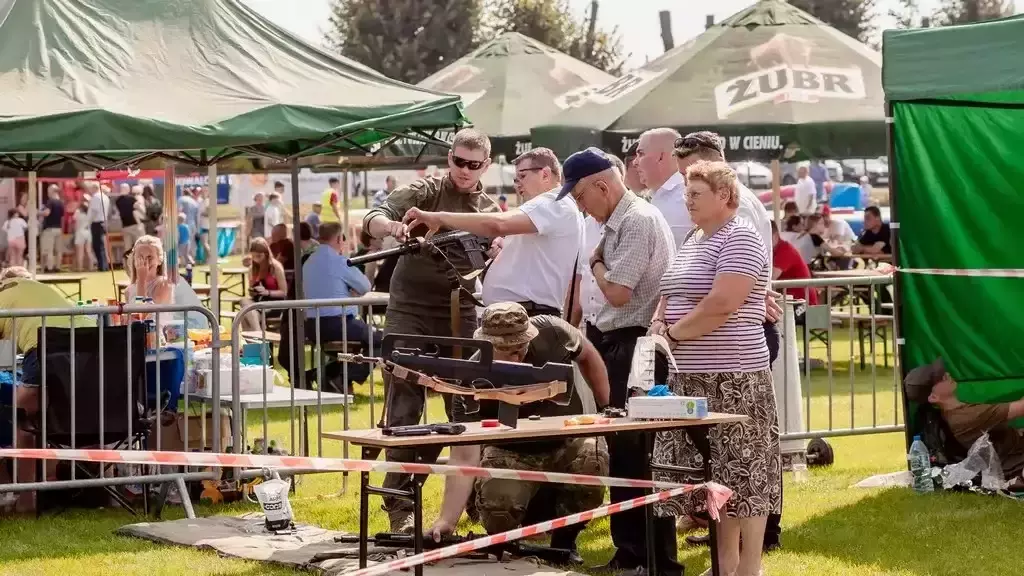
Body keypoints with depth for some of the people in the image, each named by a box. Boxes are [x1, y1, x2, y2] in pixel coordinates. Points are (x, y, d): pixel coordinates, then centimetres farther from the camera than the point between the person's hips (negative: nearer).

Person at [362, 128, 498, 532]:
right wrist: (394, 227, -39)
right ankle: (400, 505, -1)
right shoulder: (424, 192, -3)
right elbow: (373, 219, -15)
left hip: (459, 316, 4)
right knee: (404, 411, -5)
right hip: (410, 312, -3)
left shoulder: (490, 210, 11)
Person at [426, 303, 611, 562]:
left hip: (568, 442, 2)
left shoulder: (551, 331, -22)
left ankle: (564, 540, -3)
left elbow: (588, 356, 3)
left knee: (593, 457, -31)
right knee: (497, 506, -30)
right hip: (513, 453, -2)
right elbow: (464, 457, -32)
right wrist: (447, 520, -42)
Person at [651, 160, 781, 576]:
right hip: (690, 375, 9)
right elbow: (672, 294, 23)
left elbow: (722, 304, -21)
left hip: (731, 377, -9)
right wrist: (658, 323, 1)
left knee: (743, 472, -5)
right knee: (713, 474, 11)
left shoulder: (740, 239, -11)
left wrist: (673, 334, -12)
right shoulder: (693, 239, 18)